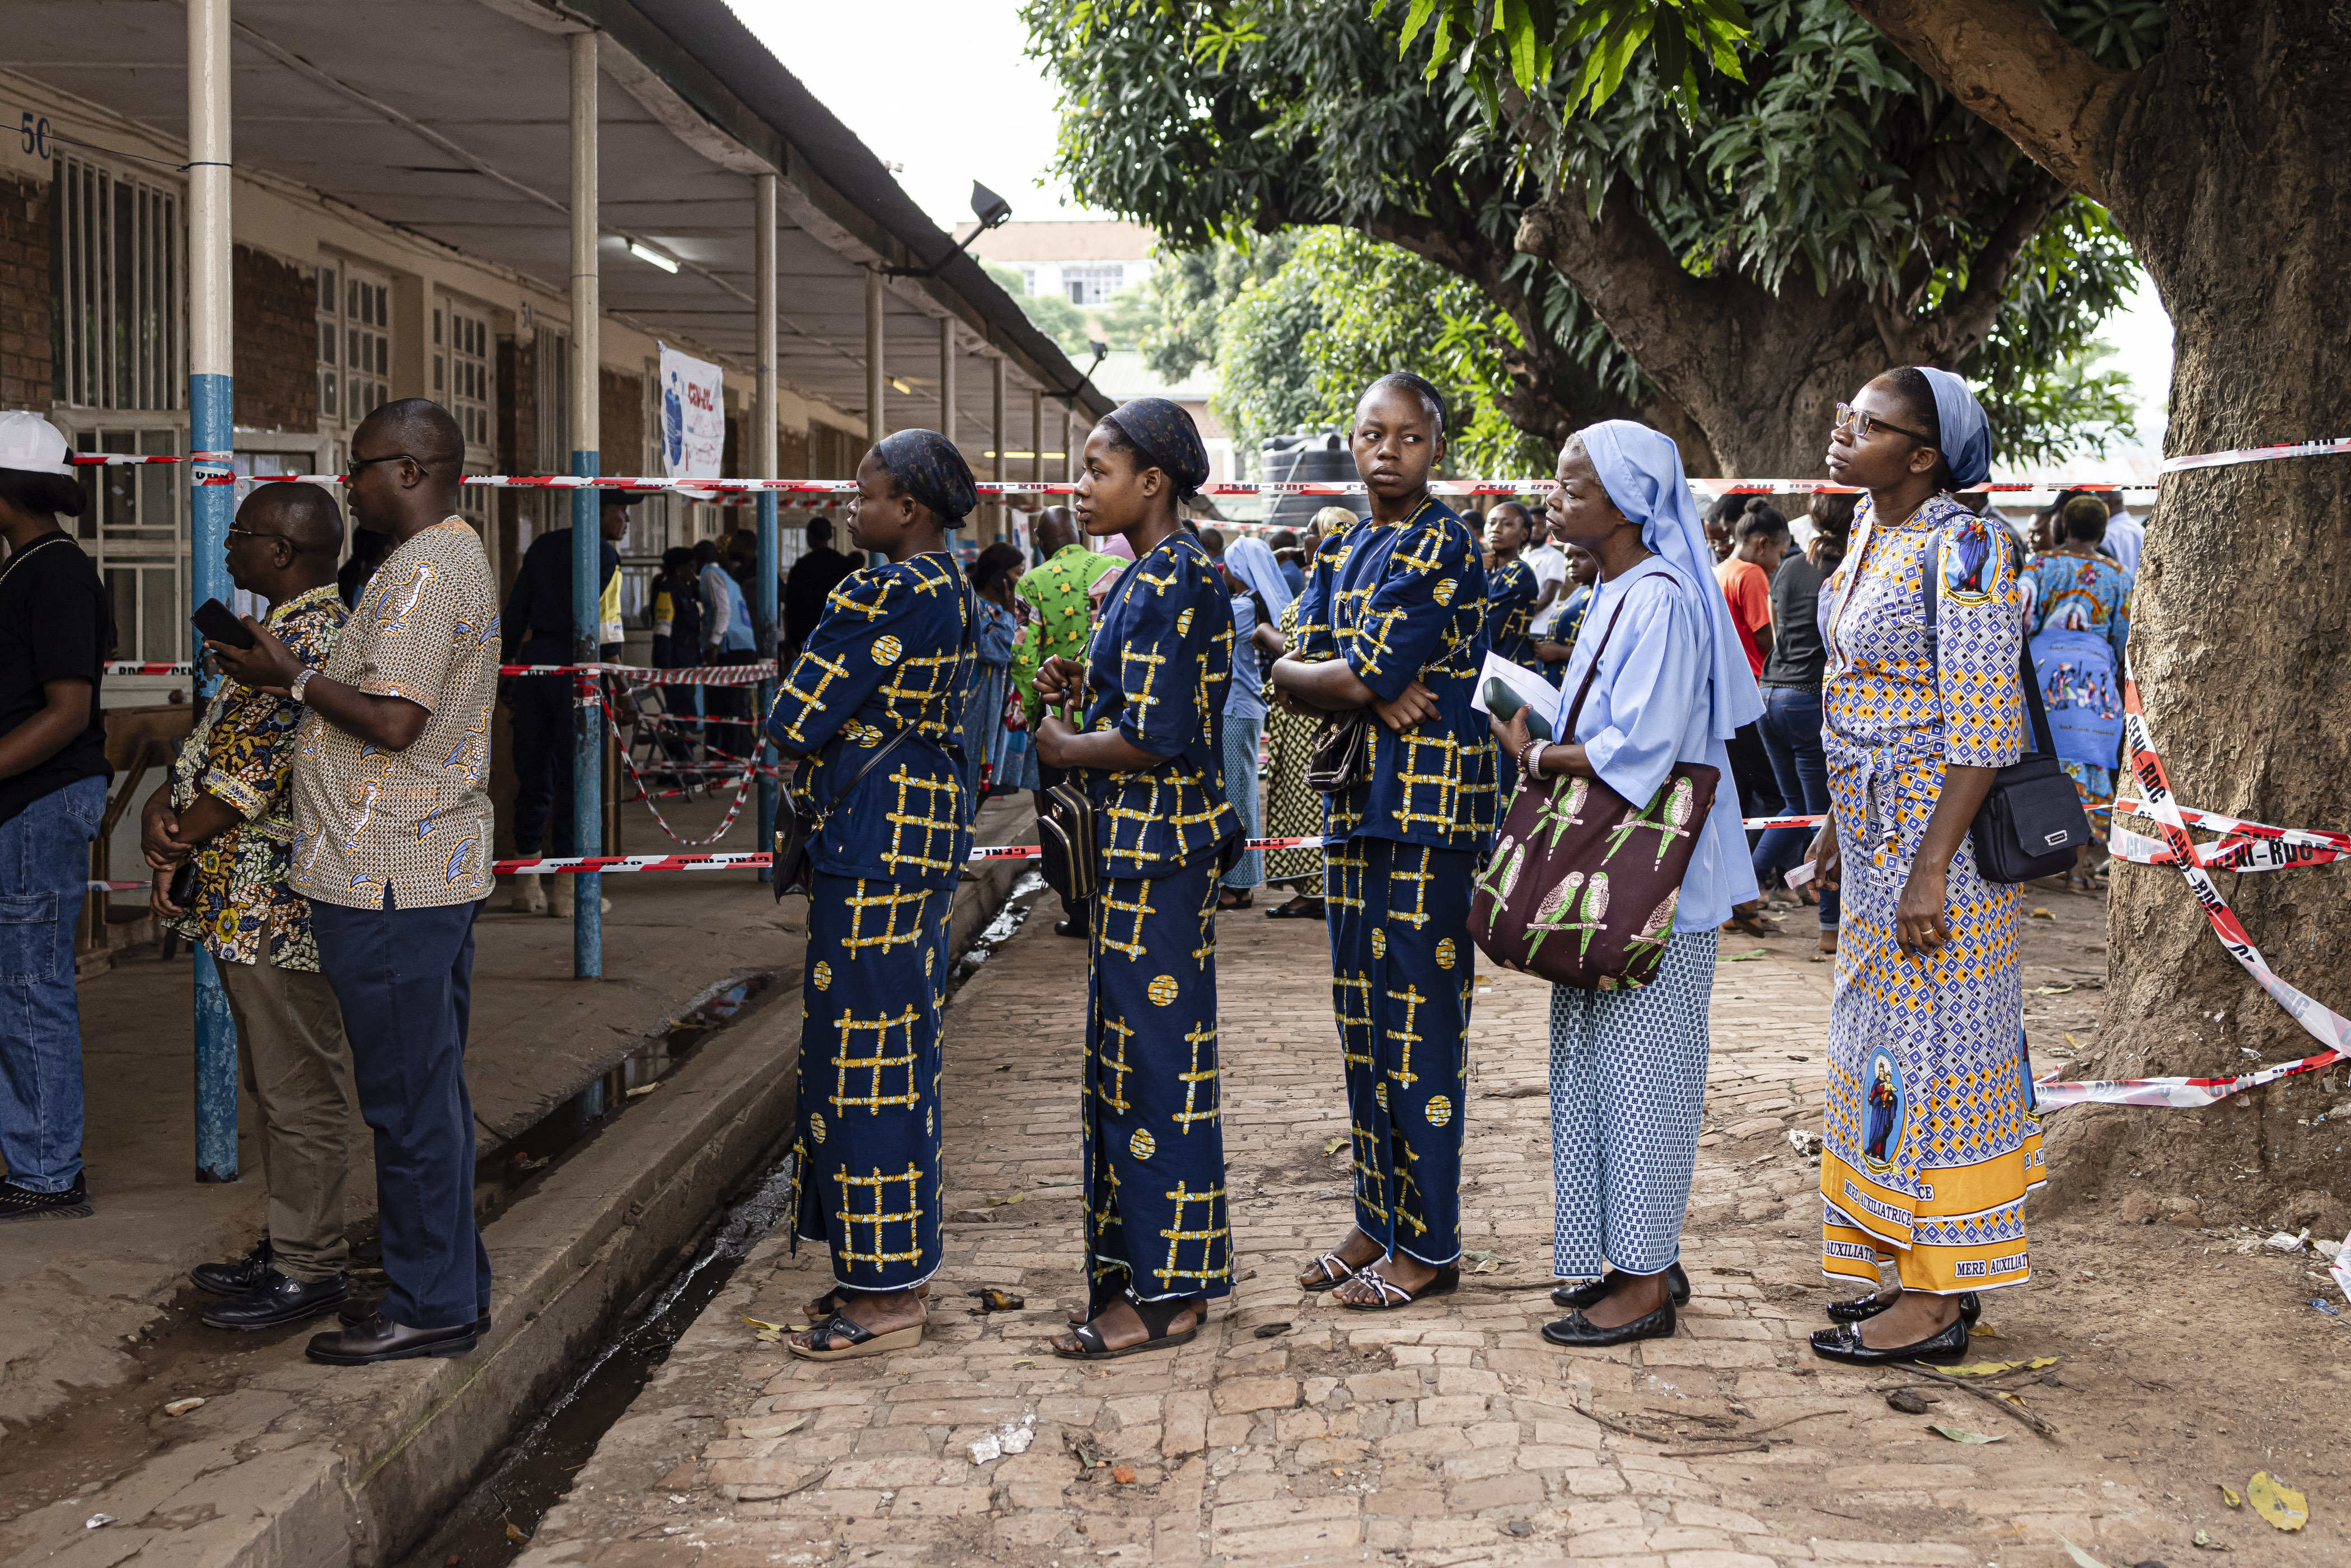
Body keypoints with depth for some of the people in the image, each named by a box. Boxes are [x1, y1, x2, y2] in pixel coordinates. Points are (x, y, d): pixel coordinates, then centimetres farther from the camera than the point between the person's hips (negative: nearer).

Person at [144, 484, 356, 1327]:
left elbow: (253, 778, -21)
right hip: (247, 902, 10)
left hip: (277, 905, -10)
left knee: (301, 1092, -1)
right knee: (276, 1086, 17)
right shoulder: (279, 629, 14)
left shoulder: (314, 639, -19)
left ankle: (311, 1271, 8)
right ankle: (289, 1247, 28)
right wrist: (162, 804, -2)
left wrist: (174, 847, -8)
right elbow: (213, 743, 16)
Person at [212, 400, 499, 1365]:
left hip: (389, 881, -11)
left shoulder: (423, 571, -16)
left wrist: (292, 680, -10)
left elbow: (394, 721, -23)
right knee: (431, 1087, 16)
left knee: (409, 1094, -3)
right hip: (438, 866, 11)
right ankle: (453, 1279, 24)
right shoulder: (457, 559, 18)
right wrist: (295, 681, 12)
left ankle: (430, 1304, 5)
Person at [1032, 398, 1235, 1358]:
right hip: (1141, 841, 10)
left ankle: (1166, 1296, 3)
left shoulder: (1172, 579, -17)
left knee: (1156, 1052, -5)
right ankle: (1148, 1259, 24)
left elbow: (1155, 737, -22)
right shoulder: (1149, 575, 14)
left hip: (1157, 844, -10)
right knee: (1133, 1047, 14)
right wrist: (1082, 688, 6)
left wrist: (1062, 746, -8)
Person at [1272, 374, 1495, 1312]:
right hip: (1356, 808, 8)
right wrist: (1370, 693, -13)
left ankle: (1428, 1246, 3)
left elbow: (1366, 676, -18)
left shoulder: (1443, 548, -10)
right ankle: (1378, 1220, 23)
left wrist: (1315, 674, 0)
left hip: (1428, 812, -8)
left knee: (1421, 1026, -4)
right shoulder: (1339, 553, 15)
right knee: (1364, 1024, 13)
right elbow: (1289, 671, 4)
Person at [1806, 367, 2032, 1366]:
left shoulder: (1960, 549, -18)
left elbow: (1984, 721, -22)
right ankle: (1927, 1271, 26)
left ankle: (1936, 1307, 6)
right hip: (1881, 833, 10)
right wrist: (1840, 820, 19)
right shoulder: (1872, 527, 10)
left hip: (1942, 837, -10)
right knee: (1886, 1046, 15)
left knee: (1930, 1049, -3)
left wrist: (1930, 868, -24)